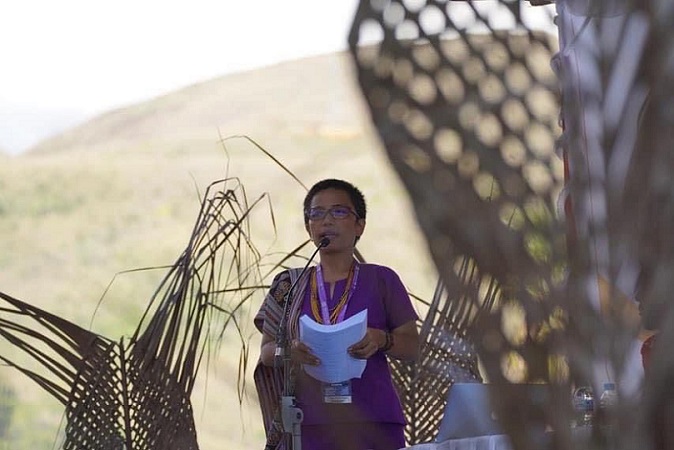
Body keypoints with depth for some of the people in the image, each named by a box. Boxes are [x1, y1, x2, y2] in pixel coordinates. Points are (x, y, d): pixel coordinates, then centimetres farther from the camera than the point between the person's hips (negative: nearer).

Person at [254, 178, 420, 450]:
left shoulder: (381, 280, 10)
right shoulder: (290, 285, 15)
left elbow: (412, 346, 9)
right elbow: (266, 352, 12)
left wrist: (382, 339, -13)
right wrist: (290, 350, -11)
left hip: (372, 421, -1)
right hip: (308, 425, 1)